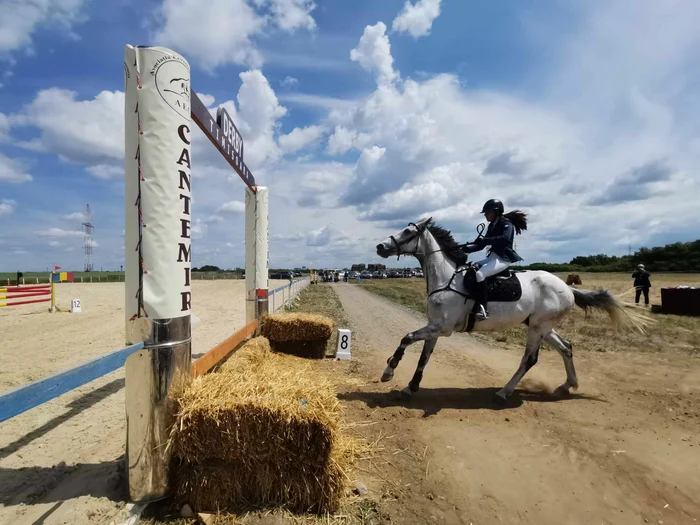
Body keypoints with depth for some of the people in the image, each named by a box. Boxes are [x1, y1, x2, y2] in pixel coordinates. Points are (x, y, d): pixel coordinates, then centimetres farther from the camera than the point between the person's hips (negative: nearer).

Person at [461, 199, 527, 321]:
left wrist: (485, 240, -32)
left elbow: (505, 239, -28)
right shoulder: (492, 225, 16)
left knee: (479, 274, -29)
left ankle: (482, 308, -30)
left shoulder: (506, 223, -7)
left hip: (503, 259, -9)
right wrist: (467, 248, -4)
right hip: (493, 257, 9)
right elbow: (481, 245, 13)